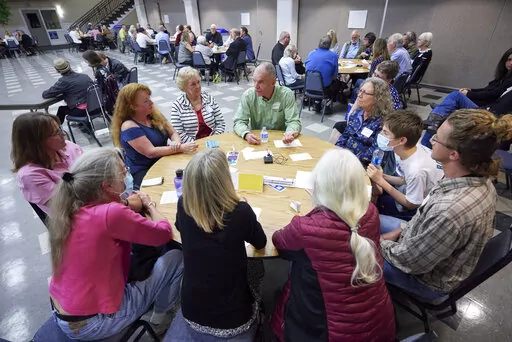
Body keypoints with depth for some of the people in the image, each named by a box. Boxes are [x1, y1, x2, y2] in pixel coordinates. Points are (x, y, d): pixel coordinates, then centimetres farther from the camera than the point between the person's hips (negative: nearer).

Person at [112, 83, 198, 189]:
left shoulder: (154, 114, 6)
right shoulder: (129, 127, -15)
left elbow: (173, 133, 7)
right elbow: (151, 152, -21)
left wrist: (176, 142, -17)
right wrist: (181, 148, -25)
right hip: (143, 172, -7)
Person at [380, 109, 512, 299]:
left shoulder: (449, 211, -44)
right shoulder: (480, 180, -16)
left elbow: (411, 261, -28)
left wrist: (381, 244, -11)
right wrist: (401, 230, 0)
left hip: (428, 277, -7)